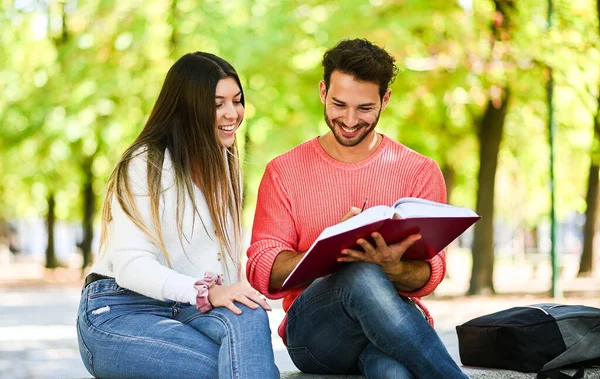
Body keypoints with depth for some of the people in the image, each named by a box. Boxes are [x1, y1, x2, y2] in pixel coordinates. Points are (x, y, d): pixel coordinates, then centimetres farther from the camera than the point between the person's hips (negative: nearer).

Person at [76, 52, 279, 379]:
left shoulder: (225, 164, 16)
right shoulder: (146, 165, -7)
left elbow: (228, 257, 11)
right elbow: (131, 265, -18)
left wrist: (229, 295, -12)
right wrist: (207, 292, -32)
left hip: (189, 312, 6)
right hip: (120, 313, -6)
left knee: (247, 314, -31)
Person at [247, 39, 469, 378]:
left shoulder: (420, 172, 8)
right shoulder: (283, 172, 9)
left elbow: (429, 276, 1)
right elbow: (262, 273, 1)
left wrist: (393, 267, -24)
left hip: (396, 322, -2)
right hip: (312, 332, 2)